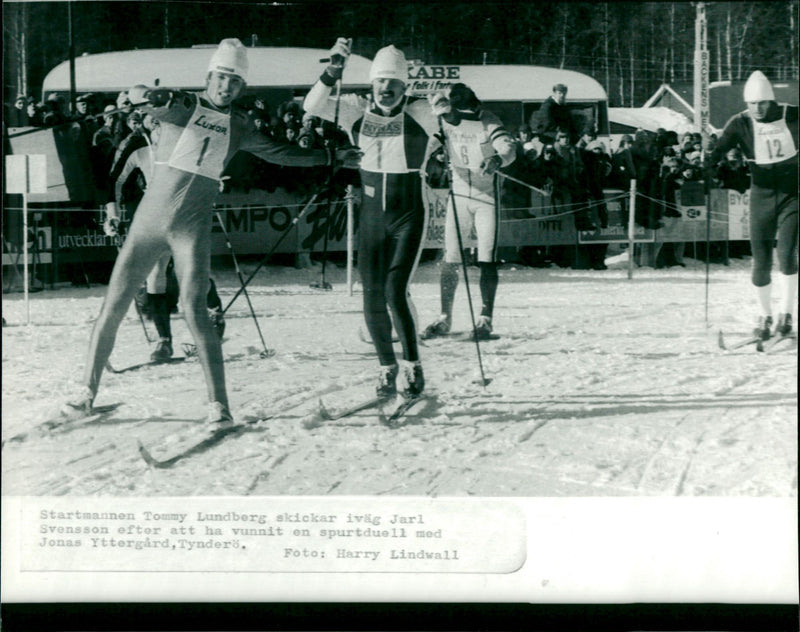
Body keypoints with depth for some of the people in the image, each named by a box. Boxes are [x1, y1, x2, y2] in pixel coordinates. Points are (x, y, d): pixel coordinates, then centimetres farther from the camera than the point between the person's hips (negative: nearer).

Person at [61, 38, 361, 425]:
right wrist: (152, 97, -41)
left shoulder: (239, 126, 8)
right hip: (149, 220, -1)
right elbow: (136, 97, -18)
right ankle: (87, 390, 15)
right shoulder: (181, 106, -2)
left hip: (193, 229, 1)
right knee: (113, 306, 1)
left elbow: (280, 153, 22)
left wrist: (331, 157, 22)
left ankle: (218, 403, -10)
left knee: (194, 310, -15)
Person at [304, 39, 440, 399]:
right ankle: (387, 366, 21)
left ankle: (413, 366, 2)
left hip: (408, 217, -3)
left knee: (396, 291, -15)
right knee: (372, 296, 3)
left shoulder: (419, 114, -6)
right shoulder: (357, 111, 0)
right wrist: (333, 72, -21)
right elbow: (312, 106, -11)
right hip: (372, 217, 3)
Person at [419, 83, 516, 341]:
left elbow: (509, 147, -23)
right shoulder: (446, 121, -2)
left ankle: (485, 319, 0)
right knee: (450, 259, 2)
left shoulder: (489, 121, -10)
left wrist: (498, 159, -45)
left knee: (487, 260, -6)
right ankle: (445, 317, 11)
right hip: (459, 196, 2)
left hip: (486, 197, -2)